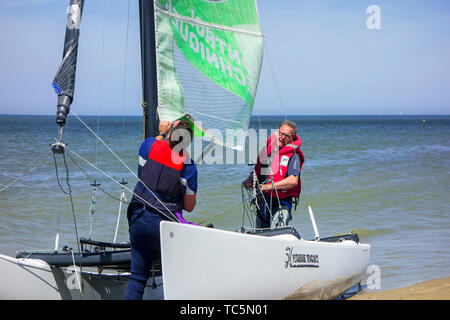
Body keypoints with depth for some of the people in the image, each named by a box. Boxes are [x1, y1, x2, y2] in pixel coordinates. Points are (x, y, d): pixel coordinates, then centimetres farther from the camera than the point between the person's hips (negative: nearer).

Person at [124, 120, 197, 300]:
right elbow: (189, 207, 0)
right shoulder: (188, 167, -10)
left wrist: (161, 133, 39)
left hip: (138, 219, 4)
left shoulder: (149, 146, -4)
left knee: (137, 278, 11)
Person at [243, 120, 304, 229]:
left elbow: (293, 181, -21)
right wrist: (249, 181, -3)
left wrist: (268, 187, -25)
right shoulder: (266, 150, 11)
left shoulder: (293, 156, -7)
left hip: (281, 204, -6)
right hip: (262, 202, 6)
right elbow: (256, 171, 21)